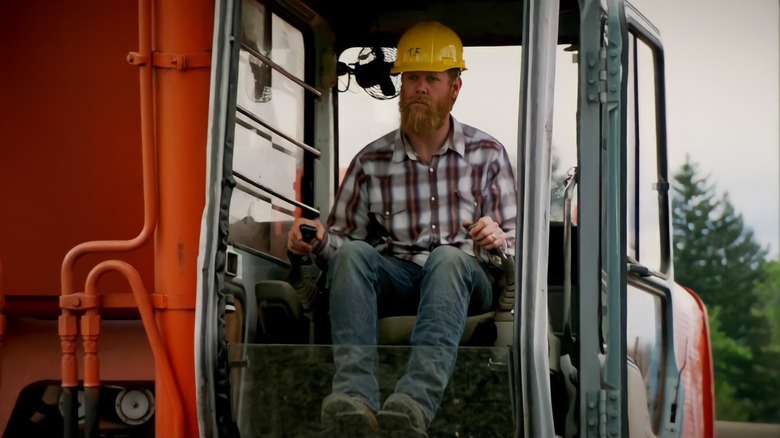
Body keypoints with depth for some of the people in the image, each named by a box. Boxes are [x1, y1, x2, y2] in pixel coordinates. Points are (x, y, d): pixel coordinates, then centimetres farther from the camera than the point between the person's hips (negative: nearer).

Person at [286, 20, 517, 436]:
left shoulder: (487, 154, 10)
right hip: (395, 279, 2)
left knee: (448, 257, -37)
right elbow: (344, 236, 13)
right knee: (353, 253, -30)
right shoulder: (372, 161, 11)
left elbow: (514, 241, 8)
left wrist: (499, 240, -17)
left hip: (465, 279, -1)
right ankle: (353, 396, -49)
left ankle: (415, 402, -58)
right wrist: (320, 240, -11)